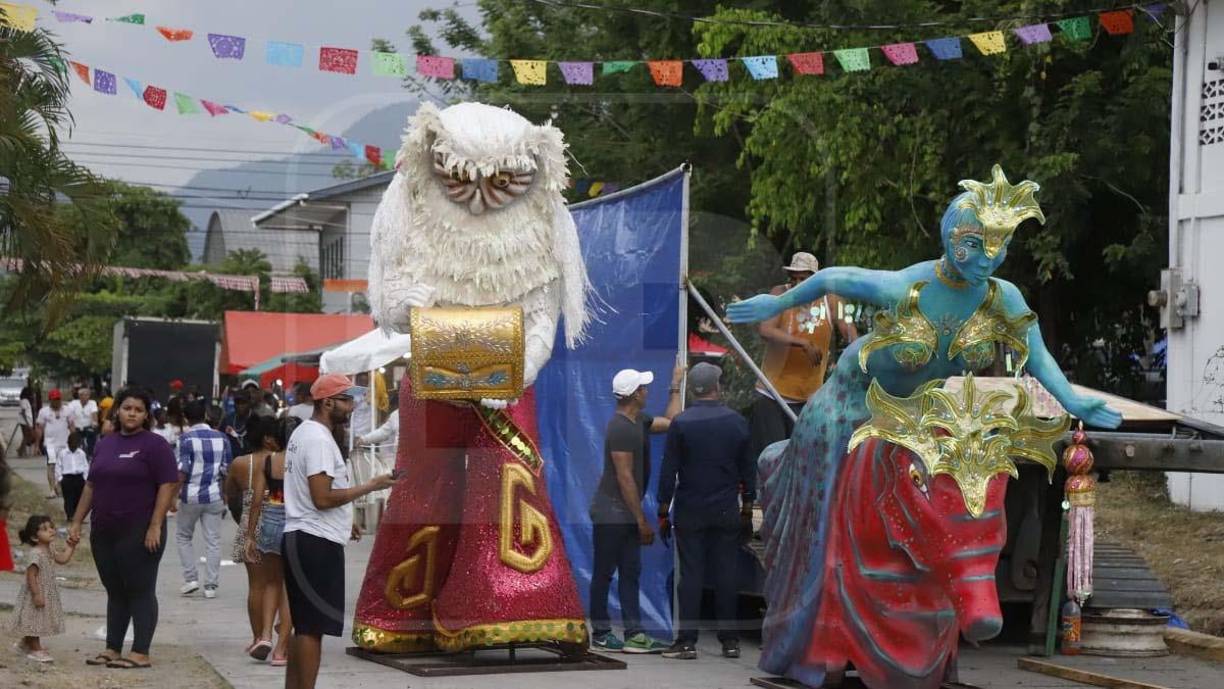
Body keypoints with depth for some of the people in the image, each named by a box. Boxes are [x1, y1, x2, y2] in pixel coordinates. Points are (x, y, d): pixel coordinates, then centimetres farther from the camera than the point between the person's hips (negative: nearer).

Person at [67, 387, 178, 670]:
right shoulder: (105, 444, 14)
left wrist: (155, 526, -18)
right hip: (104, 531, 7)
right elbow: (91, 485, 19)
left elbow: (168, 485, -12)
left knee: (140, 591, -2)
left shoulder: (154, 445, -6)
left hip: (139, 533, -7)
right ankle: (112, 649, 18)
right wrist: (77, 521, 14)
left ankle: (141, 653, -1)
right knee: (115, 591, 12)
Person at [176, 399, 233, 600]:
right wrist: (225, 500, 14)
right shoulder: (221, 438, 5)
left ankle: (191, 578, 8)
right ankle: (210, 586, 4)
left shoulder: (187, 438, -7)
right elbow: (227, 470, 7)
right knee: (213, 541, 5)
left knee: (183, 536, 15)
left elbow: (183, 469, -13)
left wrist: (175, 493, -7)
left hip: (191, 496, -3)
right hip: (214, 496, 3)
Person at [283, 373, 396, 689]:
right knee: (312, 627, -8)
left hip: (300, 540, 11)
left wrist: (343, 521, 24)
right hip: (316, 543, -11)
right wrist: (371, 486, -16)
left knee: (303, 625, 15)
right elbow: (322, 498, -22)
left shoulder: (304, 433, 18)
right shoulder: (319, 440, -16)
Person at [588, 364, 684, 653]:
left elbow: (670, 423, 27)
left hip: (626, 514, 10)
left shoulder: (638, 421, 11)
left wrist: (675, 387, 26)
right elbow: (625, 477, -21)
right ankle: (601, 633, 6)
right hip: (611, 513, -10)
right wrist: (641, 519, -19)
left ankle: (634, 634, 6)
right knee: (604, 572, 0)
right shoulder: (621, 428, -19)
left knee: (630, 573, 6)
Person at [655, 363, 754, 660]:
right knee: (726, 573, 6)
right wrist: (747, 509, 16)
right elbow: (748, 469, 8)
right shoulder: (737, 422, 2)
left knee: (691, 574, 0)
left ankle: (687, 641, -1)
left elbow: (668, 471, -5)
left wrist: (663, 513, 2)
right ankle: (730, 640, 9)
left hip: (689, 512, -2)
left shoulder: (681, 423, -6)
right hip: (726, 511, 2)